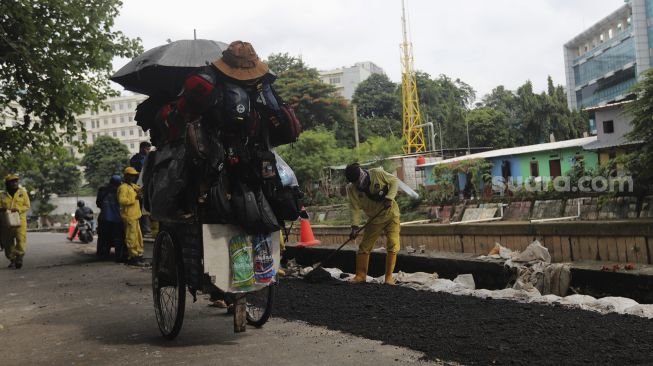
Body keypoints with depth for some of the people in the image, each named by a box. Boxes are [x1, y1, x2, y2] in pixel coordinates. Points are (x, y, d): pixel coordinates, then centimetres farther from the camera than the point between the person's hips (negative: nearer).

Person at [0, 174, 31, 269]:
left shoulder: (22, 192, 7)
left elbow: (27, 206, 5)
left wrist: (18, 209, -13)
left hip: (20, 220, -1)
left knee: (21, 239, -17)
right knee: (8, 242, 5)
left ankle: (19, 257, -10)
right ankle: (12, 259, 17)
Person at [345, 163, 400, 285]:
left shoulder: (377, 173, -17)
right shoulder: (351, 189, -11)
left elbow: (394, 181, -6)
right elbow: (355, 209, -11)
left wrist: (389, 198, -20)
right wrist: (355, 226, -22)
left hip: (391, 214, -2)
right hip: (374, 219, 2)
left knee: (393, 245, -7)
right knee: (364, 247, 0)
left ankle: (389, 276, 1)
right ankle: (361, 275, 12)